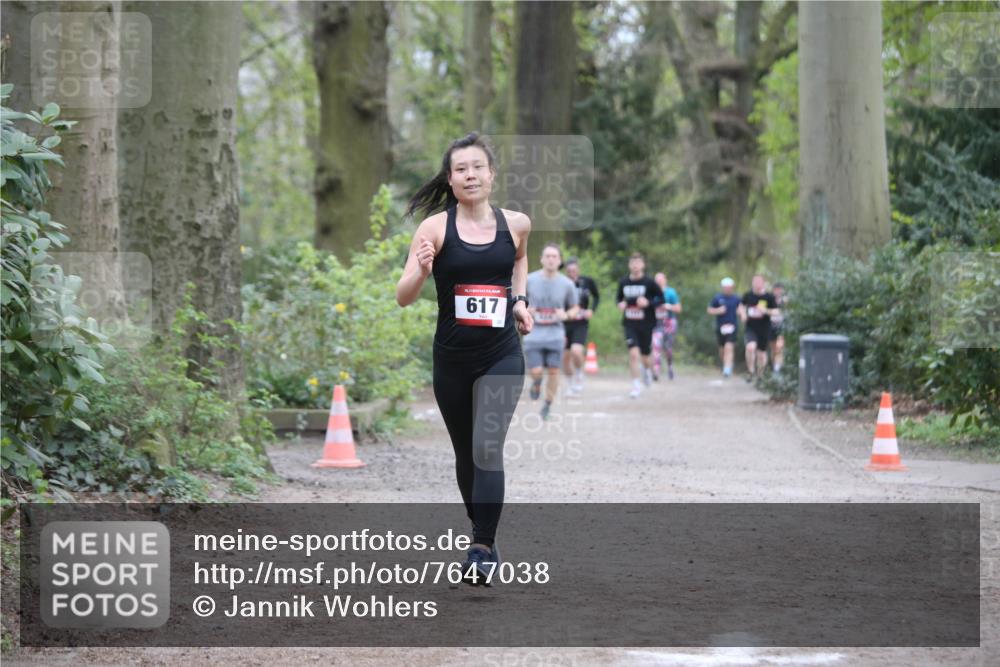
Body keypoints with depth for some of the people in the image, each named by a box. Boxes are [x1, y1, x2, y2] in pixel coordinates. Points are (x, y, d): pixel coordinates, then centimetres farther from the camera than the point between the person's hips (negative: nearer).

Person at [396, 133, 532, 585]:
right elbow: (403, 298, -12)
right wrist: (421, 270, -32)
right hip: (451, 360, 1)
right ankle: (483, 535, 34)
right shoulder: (436, 227, -8)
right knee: (465, 453, 14)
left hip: (501, 357, -1)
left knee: (487, 449, -17)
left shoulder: (516, 224, -1)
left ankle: (483, 549, -11)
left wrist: (519, 299, 9)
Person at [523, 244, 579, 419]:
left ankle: (547, 406, 16)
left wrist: (566, 315, -10)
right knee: (536, 371, -10)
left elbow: (575, 308, 12)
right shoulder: (529, 280, -2)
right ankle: (536, 383, 27)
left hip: (555, 334, 1)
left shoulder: (567, 284, 0)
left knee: (553, 371, -3)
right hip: (534, 334, -1)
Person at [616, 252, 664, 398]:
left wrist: (648, 303, -19)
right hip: (629, 324, 1)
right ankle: (636, 385, -6)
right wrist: (620, 304, -5)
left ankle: (647, 369, 46)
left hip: (646, 324, -1)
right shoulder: (623, 283, 2)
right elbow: (619, 297, 17)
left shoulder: (649, 283, -7)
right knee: (633, 353, -15)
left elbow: (661, 298, -2)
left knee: (644, 356, 9)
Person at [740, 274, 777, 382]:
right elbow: (742, 306, 19)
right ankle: (750, 371, -6)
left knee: (761, 352, 9)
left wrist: (766, 311, -21)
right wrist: (743, 314, -1)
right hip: (750, 328, 0)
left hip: (764, 329, 0)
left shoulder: (769, 297, -5)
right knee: (750, 347, -23)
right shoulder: (748, 296, 2)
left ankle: (760, 374, 30)